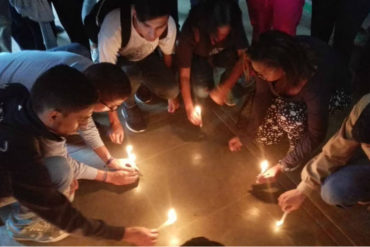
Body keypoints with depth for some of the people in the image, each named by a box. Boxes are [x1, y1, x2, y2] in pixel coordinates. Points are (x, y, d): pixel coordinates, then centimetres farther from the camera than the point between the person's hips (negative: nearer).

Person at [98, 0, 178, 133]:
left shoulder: (169, 26, -29)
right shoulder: (112, 29, -41)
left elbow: (167, 56, -7)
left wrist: (171, 95, 5)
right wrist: (114, 121, -23)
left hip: (145, 57, 3)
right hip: (116, 60, -3)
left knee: (171, 90, -20)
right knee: (132, 77, -36)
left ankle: (142, 85, 13)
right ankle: (129, 105, -1)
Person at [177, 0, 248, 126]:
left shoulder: (235, 26, -33)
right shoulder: (191, 30, -36)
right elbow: (184, 74, -31)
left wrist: (225, 88, -38)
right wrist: (189, 108, -29)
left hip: (222, 55, 1)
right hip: (198, 58, -1)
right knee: (202, 91, -25)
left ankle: (225, 82, 1)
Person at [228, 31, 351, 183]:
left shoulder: (315, 81, -42)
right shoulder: (269, 64, -31)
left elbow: (316, 135, -32)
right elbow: (262, 97, -16)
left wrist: (282, 166, -26)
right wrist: (245, 136, -13)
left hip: (332, 91, -4)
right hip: (289, 89, 4)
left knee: (289, 114, -34)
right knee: (264, 135, -8)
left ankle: (299, 148, -4)